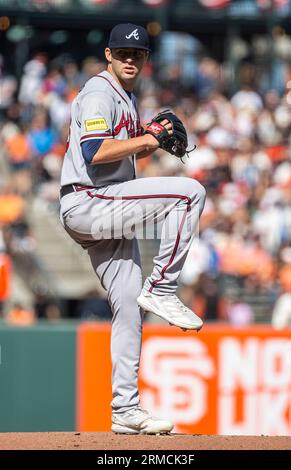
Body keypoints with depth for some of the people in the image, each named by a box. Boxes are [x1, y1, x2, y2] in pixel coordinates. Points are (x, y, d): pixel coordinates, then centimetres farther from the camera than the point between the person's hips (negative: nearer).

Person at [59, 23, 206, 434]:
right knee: (190, 191, -20)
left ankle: (126, 411, 10)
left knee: (130, 309, 7)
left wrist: (153, 138, 10)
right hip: (86, 204, -10)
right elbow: (94, 152, -24)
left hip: (108, 216, 10)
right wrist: (146, 139, -19)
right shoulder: (99, 93, -10)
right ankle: (161, 290, -16)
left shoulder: (127, 98, 21)